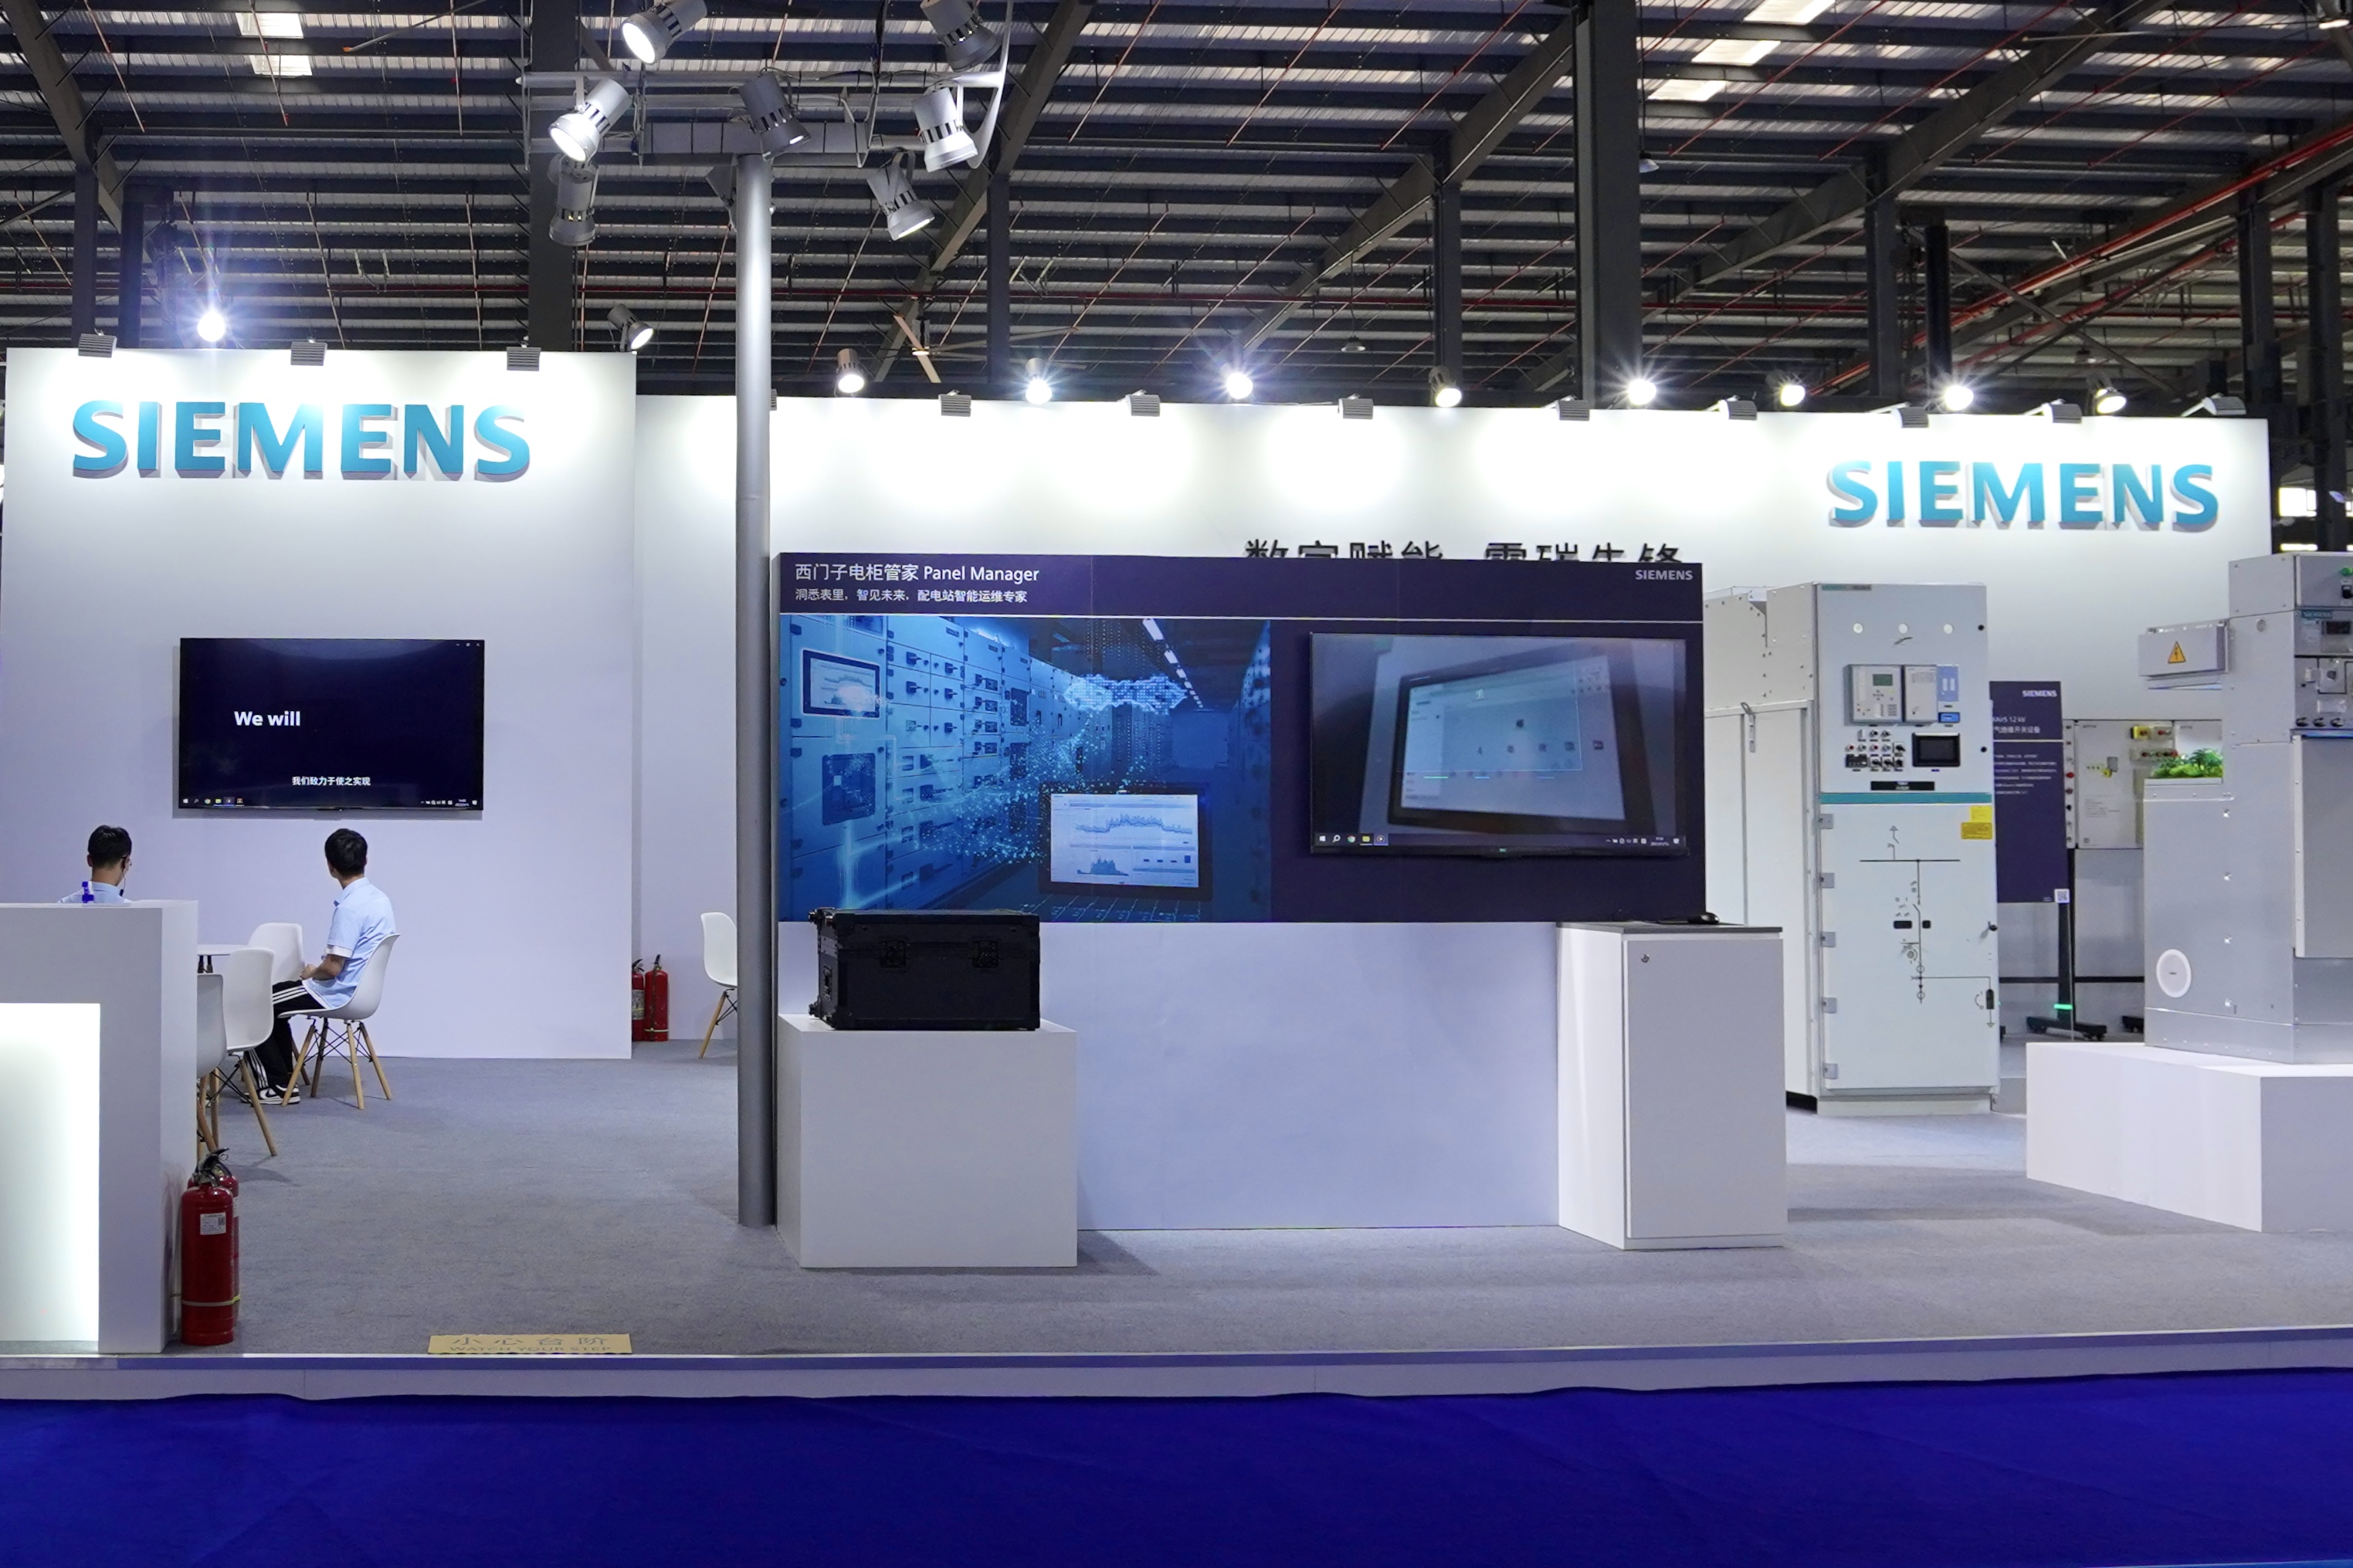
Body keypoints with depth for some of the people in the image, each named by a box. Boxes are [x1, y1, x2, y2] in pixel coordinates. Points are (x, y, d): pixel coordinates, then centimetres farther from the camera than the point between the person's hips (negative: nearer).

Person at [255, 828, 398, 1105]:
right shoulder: (380, 898, 4)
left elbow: (333, 967, -25)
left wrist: (312, 972, -3)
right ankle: (285, 1078, 25)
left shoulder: (349, 907, -25)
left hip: (336, 994, -10)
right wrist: (318, 971, 18)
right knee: (274, 1003, 25)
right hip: (361, 988, 10)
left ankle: (282, 1085, 4)